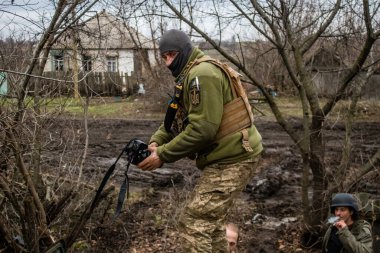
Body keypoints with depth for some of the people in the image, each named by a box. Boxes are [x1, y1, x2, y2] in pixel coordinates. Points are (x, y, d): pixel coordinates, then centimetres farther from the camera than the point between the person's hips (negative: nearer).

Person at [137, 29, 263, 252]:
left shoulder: (202, 73, -18)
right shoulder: (189, 75, 17)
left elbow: (203, 128, -26)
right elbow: (175, 120, 16)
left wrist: (163, 155, -20)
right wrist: (155, 142, -2)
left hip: (232, 159, -11)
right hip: (228, 156, 11)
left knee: (194, 223, -11)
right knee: (212, 220, 25)